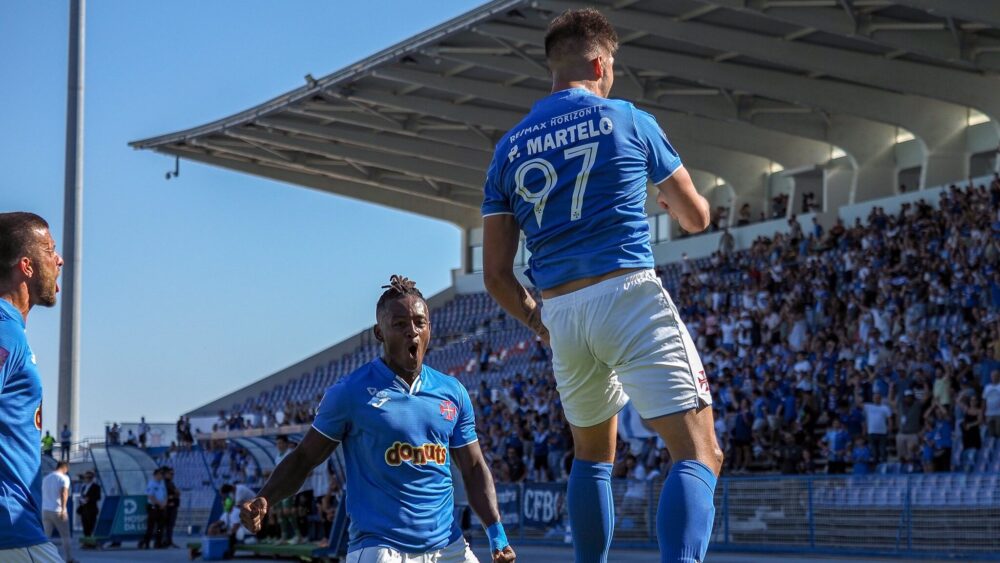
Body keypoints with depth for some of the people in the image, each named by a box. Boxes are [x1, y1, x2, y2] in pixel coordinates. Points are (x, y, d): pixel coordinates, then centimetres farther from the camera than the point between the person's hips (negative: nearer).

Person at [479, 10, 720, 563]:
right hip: (630, 296, -5)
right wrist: (670, 200, 36)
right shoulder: (628, 121, 3)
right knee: (699, 456, -7)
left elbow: (496, 274, 9)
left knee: (592, 456, 26)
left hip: (561, 313, 5)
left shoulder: (508, 149, 12)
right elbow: (696, 217, 13)